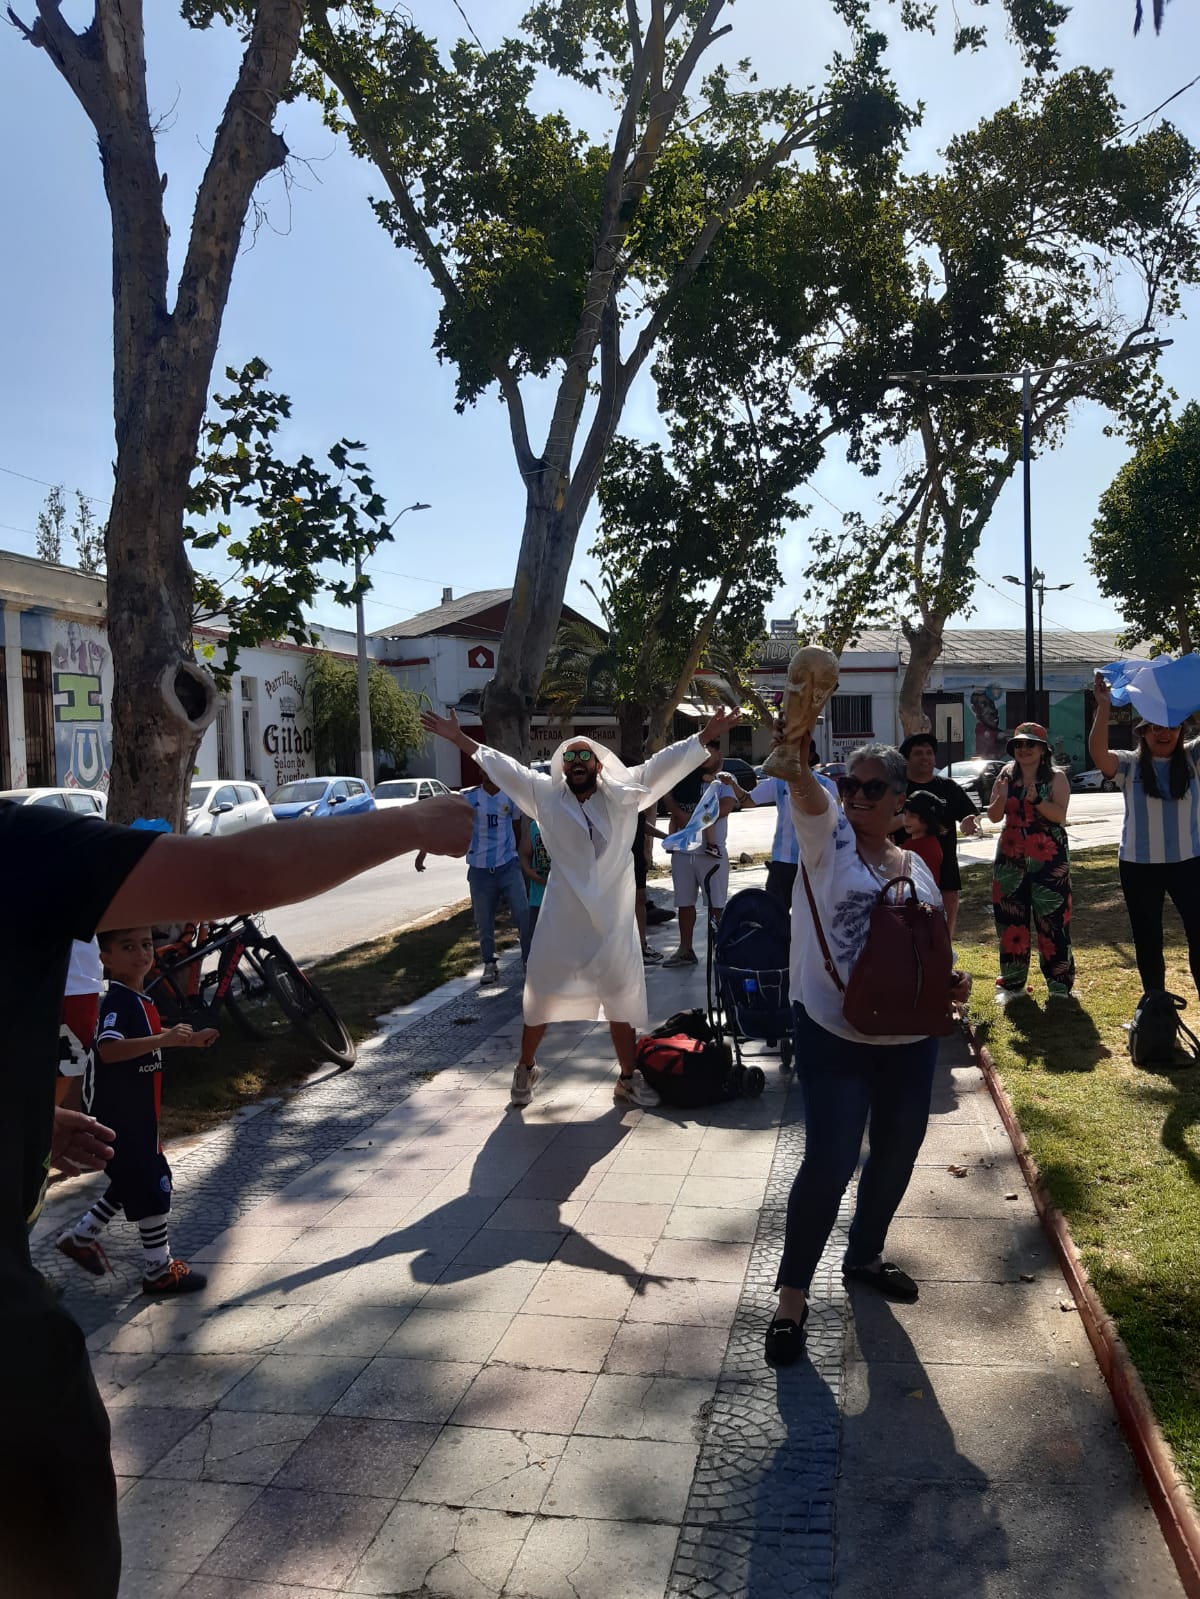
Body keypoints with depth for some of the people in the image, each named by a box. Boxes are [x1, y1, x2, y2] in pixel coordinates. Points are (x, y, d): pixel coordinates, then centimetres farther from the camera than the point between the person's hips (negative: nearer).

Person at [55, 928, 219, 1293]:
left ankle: (81, 1236, 36)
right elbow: (108, 1049, -38)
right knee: (152, 1186, -2)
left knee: (132, 1184, 21)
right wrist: (164, 1039, -46)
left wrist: (188, 1040, 15)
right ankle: (159, 1270, 10)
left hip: (136, 1112, 10)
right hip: (121, 1115, -10)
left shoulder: (138, 999, 9)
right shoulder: (117, 1000, -21)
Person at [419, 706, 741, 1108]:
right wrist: (459, 739, 1)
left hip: (613, 919, 1)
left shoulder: (623, 794, 1)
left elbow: (664, 764, 1)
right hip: (562, 917, 0)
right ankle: (525, 1067, 32)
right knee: (542, 994, 9)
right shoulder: (546, 795, 1)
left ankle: (628, 1078, 25)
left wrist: (707, 737, -5)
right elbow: (504, 767, 3)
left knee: (623, 998, 9)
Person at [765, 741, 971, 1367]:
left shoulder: (917, 868, 9)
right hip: (835, 1038, -6)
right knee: (830, 1162, -8)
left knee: (896, 1153, 18)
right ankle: (792, 1293, 10)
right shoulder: (827, 837, -6)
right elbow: (801, 781, -27)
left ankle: (864, 1255, 43)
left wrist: (952, 981, -3)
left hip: (910, 1039, 6)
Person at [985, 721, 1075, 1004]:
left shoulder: (1056, 778, -2)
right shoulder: (1006, 775, 8)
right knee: (1011, 919, 5)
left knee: (1052, 918, -3)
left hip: (1048, 858, -3)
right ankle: (1011, 983, 13)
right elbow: (994, 817, 4)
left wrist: (1036, 800, -29)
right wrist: (1001, 799, -16)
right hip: (1011, 857, 3)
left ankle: (1059, 983, 6)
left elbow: (1060, 814, -13)